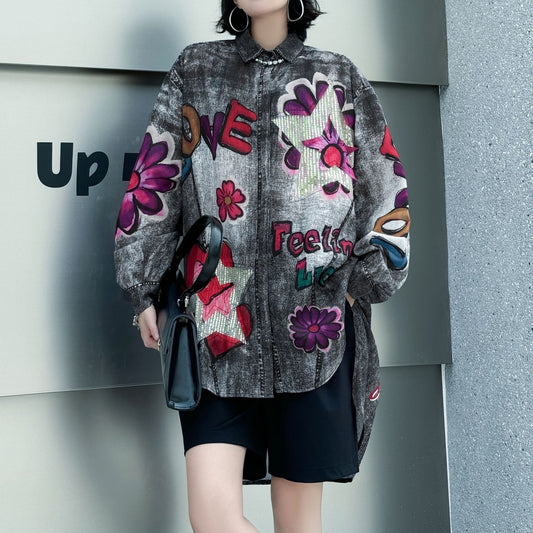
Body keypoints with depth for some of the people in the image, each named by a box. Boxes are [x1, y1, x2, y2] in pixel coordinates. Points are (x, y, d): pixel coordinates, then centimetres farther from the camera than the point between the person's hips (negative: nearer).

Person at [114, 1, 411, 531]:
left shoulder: (340, 80, 12)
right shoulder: (194, 71, 12)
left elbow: (386, 188, 13)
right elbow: (153, 180, 10)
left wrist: (364, 280, 5)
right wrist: (145, 290, 5)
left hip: (314, 324, 0)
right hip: (217, 324, 1)